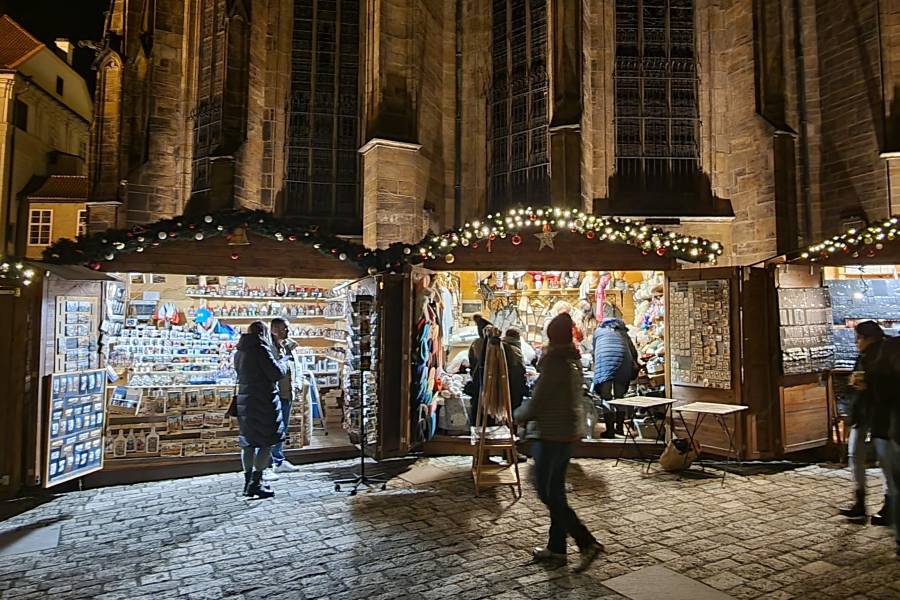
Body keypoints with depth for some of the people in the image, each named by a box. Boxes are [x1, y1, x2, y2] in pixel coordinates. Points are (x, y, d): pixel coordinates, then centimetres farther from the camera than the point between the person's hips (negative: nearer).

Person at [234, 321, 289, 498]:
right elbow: (277, 373, -15)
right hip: (263, 402, -8)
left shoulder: (240, 352, 11)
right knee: (267, 442, -1)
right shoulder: (260, 349, -14)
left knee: (248, 443, 13)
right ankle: (256, 483, -4)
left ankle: (248, 483, 20)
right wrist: (284, 360, 5)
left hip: (244, 401, 8)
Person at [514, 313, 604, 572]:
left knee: (547, 492, 1)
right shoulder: (574, 360, 7)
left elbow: (536, 404, -20)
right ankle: (556, 547, 26)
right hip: (569, 432, 9)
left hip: (550, 434, -9)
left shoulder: (554, 362, -20)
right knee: (555, 490, 16)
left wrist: (517, 415, -1)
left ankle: (587, 543, 0)